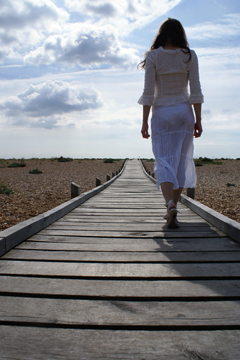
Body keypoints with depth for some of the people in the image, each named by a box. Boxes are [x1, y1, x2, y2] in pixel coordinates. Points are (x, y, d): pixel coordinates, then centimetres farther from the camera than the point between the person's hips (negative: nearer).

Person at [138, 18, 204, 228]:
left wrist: (144, 122, -3)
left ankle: (170, 204, -25)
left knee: (164, 162, -3)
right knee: (181, 161, 10)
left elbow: (148, 92, -6)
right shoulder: (190, 56, 3)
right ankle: (173, 206, 15)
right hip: (184, 112, 2)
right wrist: (198, 120, 3)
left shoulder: (153, 56, -2)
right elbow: (195, 91, -2)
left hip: (161, 114, -2)